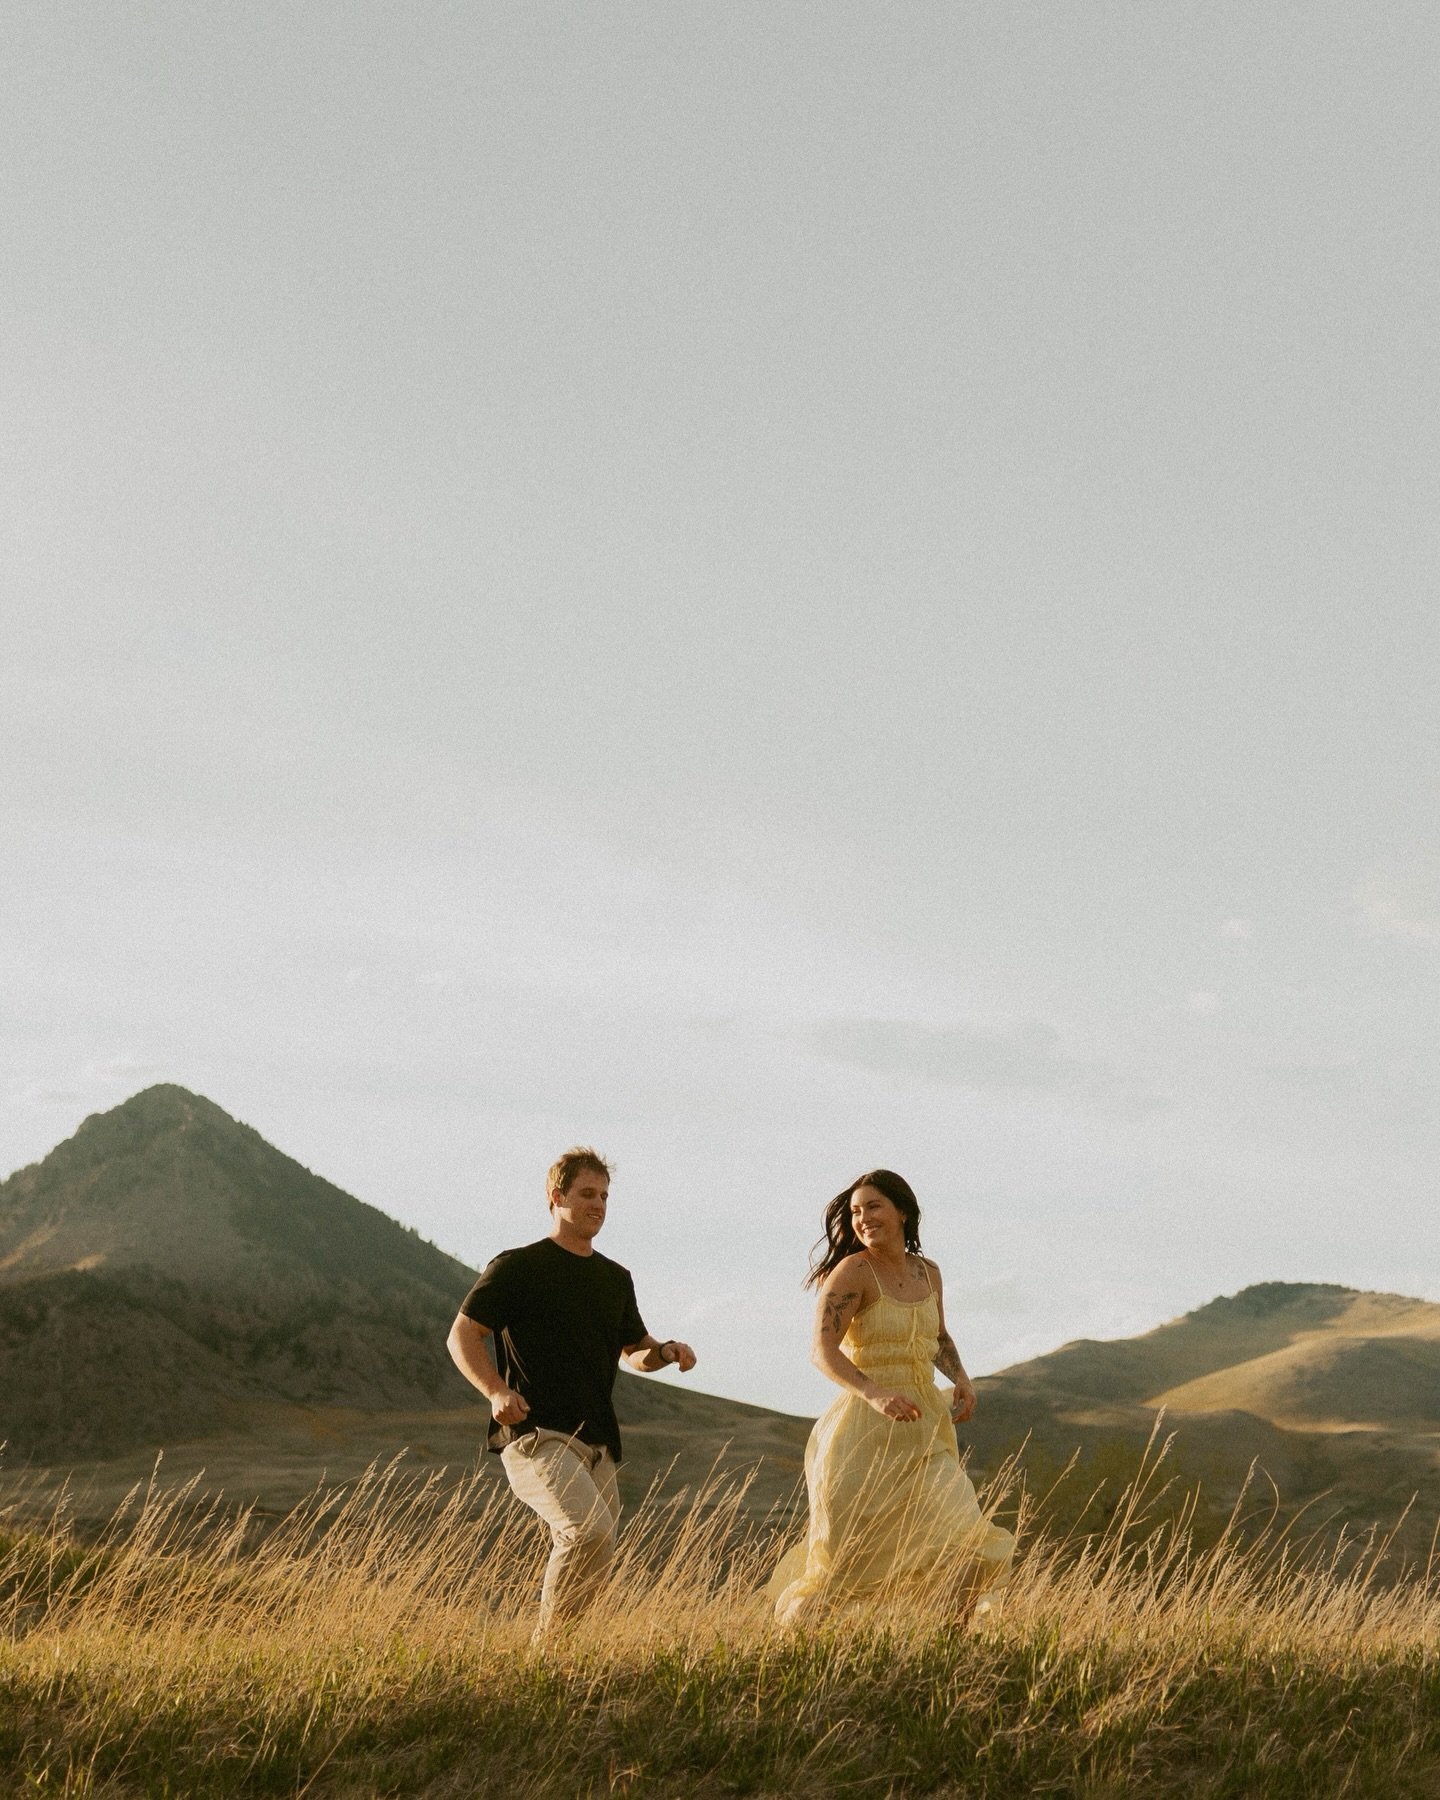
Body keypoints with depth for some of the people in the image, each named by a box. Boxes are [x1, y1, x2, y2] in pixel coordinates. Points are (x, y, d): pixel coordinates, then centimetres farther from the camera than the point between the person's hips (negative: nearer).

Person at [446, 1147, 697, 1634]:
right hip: (536, 1435, -7)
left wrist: (665, 1352, 6)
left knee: (595, 1549, 5)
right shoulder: (519, 1266, -1)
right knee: (589, 1531, -26)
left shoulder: (615, 1278, 19)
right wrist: (496, 1391, -19)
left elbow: (634, 1350, 29)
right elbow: (461, 1336, -2)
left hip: (597, 1444, 7)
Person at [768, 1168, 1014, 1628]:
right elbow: (823, 1352, -20)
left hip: (925, 1430, 5)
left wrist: (961, 1378, 5)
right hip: (866, 1432, -5)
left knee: (964, 1547, -6)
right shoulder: (853, 1272, -11)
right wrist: (876, 1394, -35)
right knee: (842, 1561, 4)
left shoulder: (927, 1272, 9)